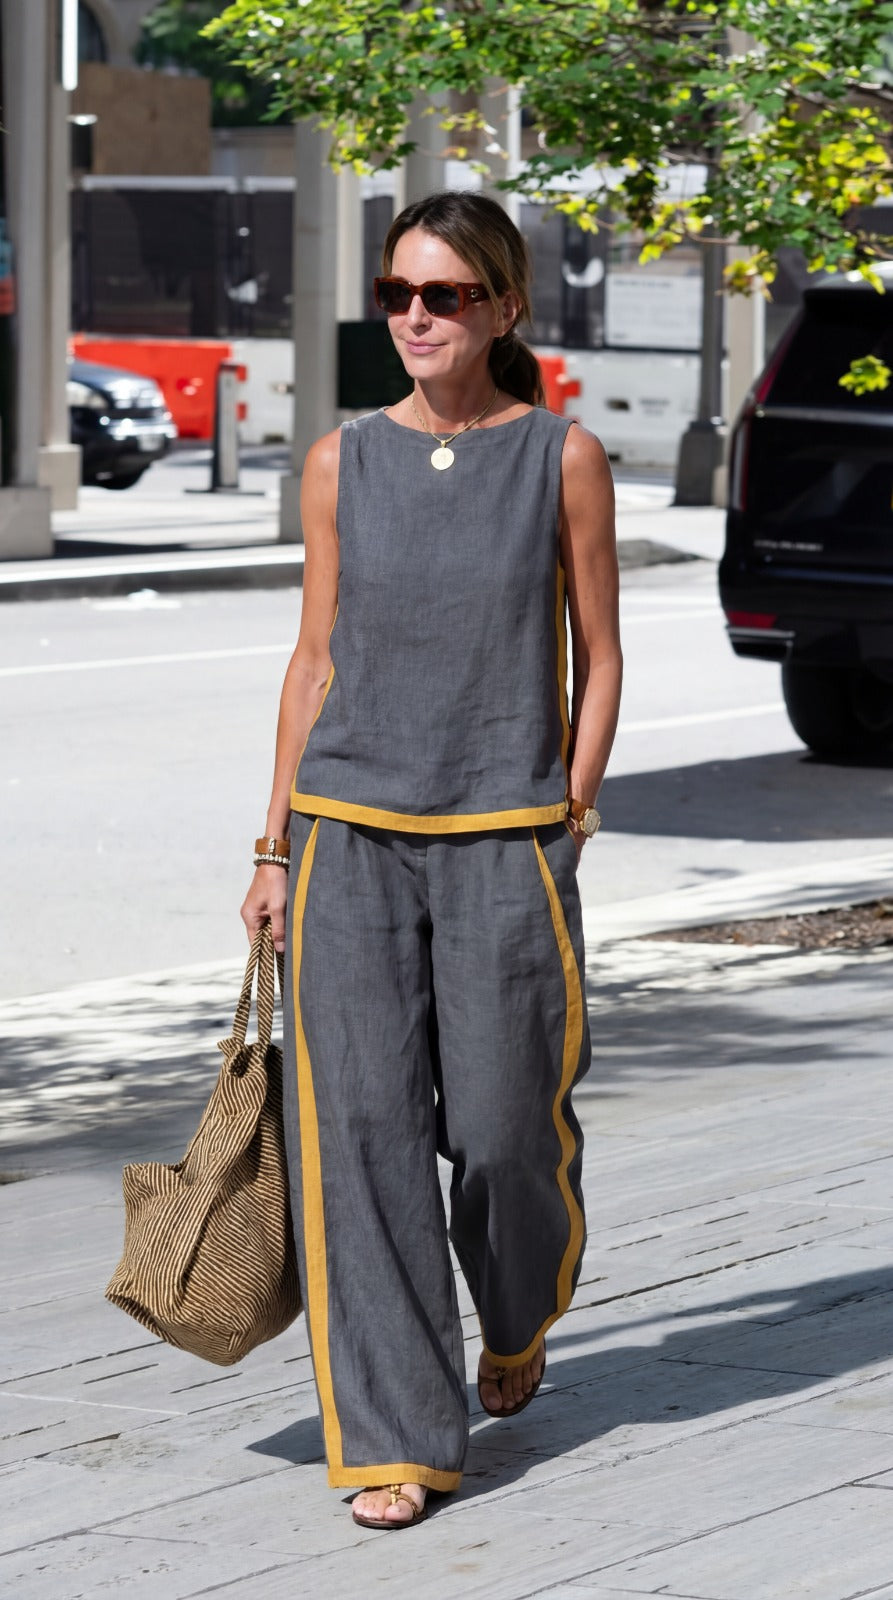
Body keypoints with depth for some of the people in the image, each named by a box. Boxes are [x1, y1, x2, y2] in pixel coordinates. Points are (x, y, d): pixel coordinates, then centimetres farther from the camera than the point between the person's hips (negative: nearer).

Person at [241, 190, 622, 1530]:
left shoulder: (563, 459, 0)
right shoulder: (343, 464, 5)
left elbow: (598, 658, 5)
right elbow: (316, 659, 10)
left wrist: (566, 824, -2)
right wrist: (279, 846, 8)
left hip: (503, 839, -2)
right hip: (350, 838, 2)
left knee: (506, 1125, 3)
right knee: (359, 1129, -5)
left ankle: (517, 1321, 37)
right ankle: (394, 1435, 3)